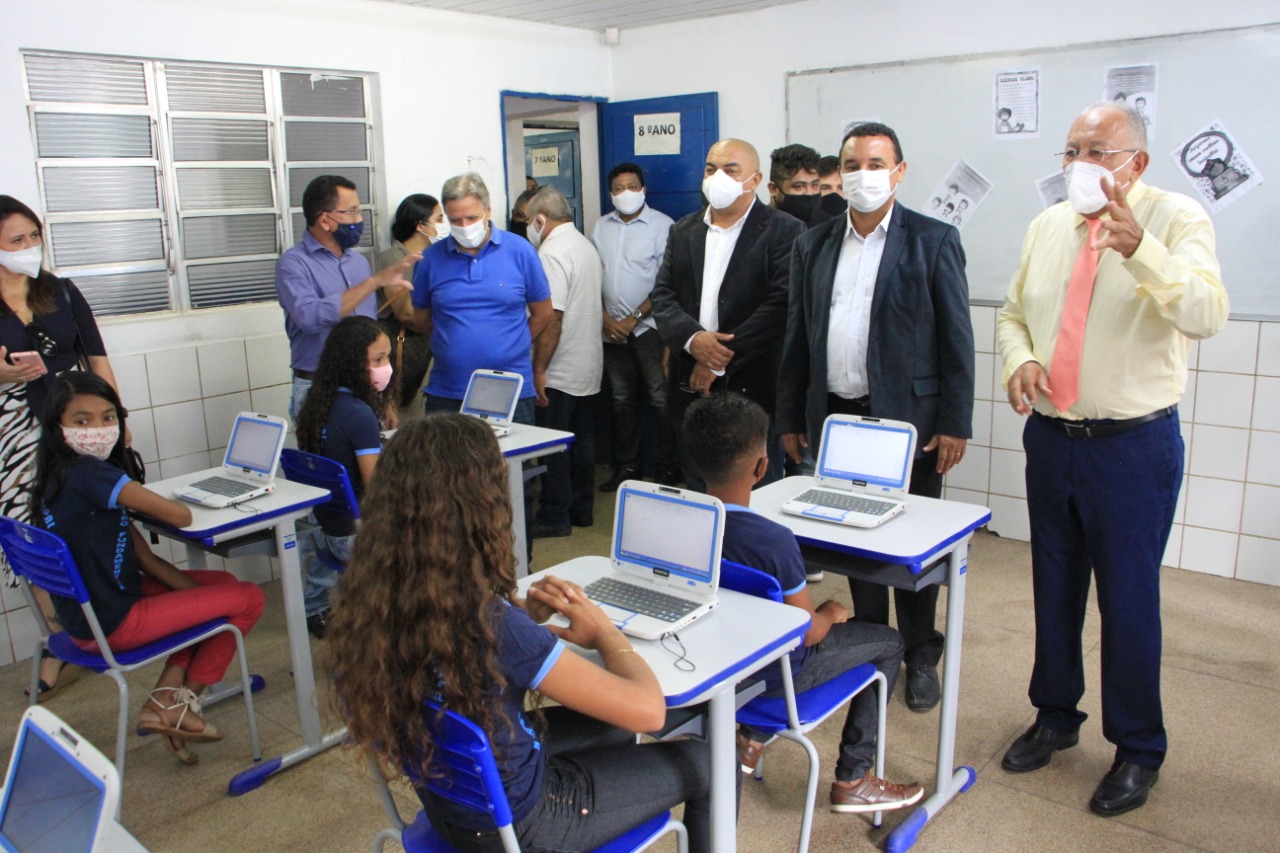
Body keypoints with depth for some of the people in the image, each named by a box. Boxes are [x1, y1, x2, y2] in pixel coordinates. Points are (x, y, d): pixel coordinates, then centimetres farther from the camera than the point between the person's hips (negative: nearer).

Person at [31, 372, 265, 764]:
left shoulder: (61, 477, 8)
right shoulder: (91, 474, -25)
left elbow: (143, 558, 7)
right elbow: (180, 517, -27)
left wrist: (193, 588, 0)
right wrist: (143, 498, -4)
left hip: (88, 612, 10)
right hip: (113, 625, -10)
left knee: (223, 582, 21)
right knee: (249, 598, -3)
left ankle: (166, 696, 12)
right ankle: (183, 702, 13)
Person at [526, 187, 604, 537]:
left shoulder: (552, 252, -17)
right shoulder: (586, 245, 11)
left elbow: (551, 316, -23)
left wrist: (539, 369, -19)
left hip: (560, 371, -9)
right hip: (589, 365, 9)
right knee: (582, 438, 14)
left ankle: (555, 516, 7)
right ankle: (581, 508, 24)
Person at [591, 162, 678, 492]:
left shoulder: (662, 225, -5)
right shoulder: (601, 227, 10)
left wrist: (633, 319, -11)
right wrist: (606, 319, -1)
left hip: (649, 325, -5)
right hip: (612, 329, 5)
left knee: (661, 399, -3)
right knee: (622, 399, 11)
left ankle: (666, 468, 8)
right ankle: (626, 466, 21)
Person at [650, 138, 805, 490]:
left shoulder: (785, 231, -3)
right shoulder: (683, 231, 14)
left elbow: (781, 304, -13)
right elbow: (662, 296, 8)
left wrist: (723, 361, -16)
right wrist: (692, 338, -12)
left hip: (752, 387, -5)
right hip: (689, 386, 5)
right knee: (696, 491, 13)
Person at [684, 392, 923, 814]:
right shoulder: (774, 540, -31)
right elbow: (808, 634, -20)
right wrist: (832, 612, 2)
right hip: (774, 676, -6)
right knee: (888, 642, 13)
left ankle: (750, 739, 31)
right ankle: (852, 780, 20)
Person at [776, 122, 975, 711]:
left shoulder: (934, 241, -2)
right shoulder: (814, 245, 9)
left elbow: (956, 338, -4)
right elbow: (797, 338, 10)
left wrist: (955, 423, -9)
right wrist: (790, 418, 8)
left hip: (908, 419, -3)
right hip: (836, 416, 4)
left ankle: (921, 657, 24)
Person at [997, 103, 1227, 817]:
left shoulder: (1177, 220, -9)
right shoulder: (1048, 226, 7)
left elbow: (1208, 315, -26)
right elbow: (1014, 313, 15)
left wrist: (1139, 248, -41)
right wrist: (1019, 357, -7)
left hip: (1134, 444, -5)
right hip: (1050, 437, 5)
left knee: (1129, 599, 5)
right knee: (1054, 588, 17)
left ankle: (1139, 750, 26)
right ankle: (1055, 715, 38)